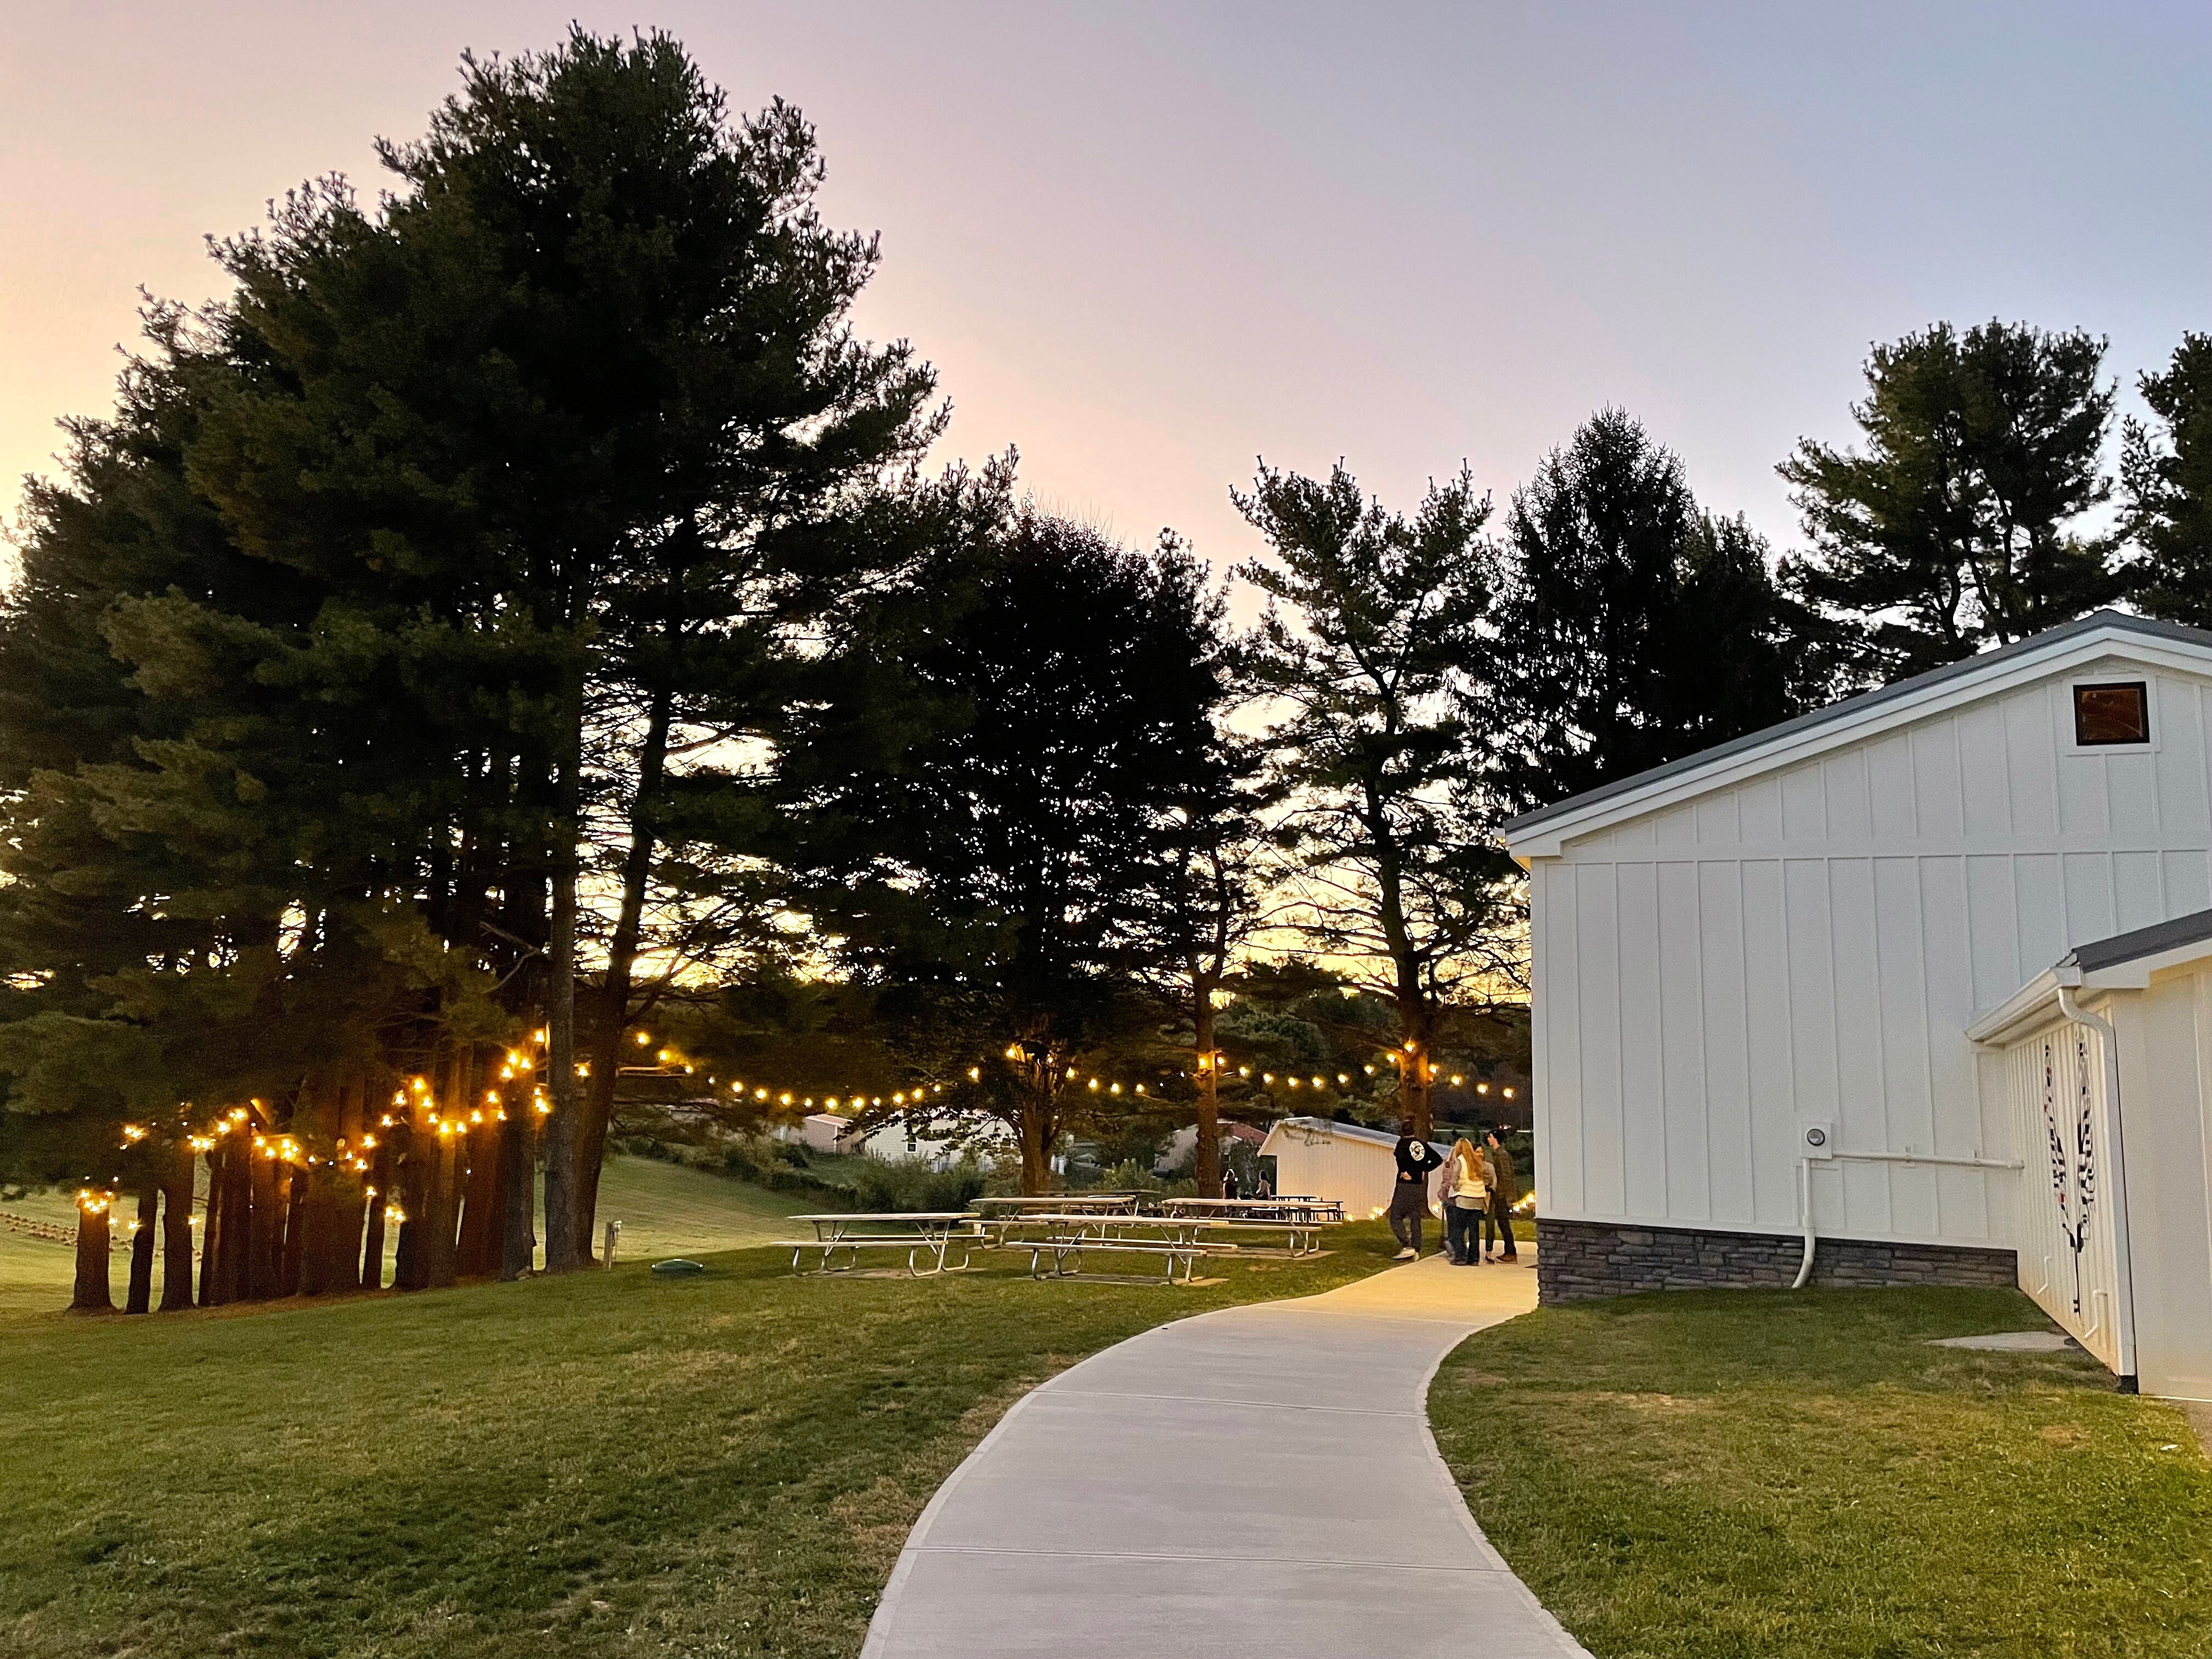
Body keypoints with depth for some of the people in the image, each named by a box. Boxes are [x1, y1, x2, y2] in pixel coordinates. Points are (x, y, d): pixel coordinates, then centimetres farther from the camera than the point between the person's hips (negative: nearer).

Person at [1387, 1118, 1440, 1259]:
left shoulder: (1403, 1143, -7)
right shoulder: (1423, 1144, 10)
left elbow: (1400, 1157, -29)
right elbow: (1437, 1159, 7)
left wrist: (1404, 1172, -16)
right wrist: (1424, 1169, 10)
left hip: (1405, 1185, -6)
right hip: (1420, 1187, 6)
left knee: (1395, 1217, 0)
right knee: (1416, 1219, 11)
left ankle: (1407, 1246, -12)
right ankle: (1416, 1251, 9)